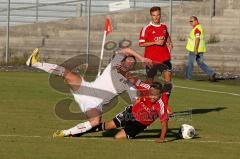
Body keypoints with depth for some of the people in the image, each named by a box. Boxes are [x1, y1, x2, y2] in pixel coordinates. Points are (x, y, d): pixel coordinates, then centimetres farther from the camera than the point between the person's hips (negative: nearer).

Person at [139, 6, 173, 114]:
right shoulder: (146, 28, -5)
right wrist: (155, 42, -16)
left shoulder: (164, 27, 11)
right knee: (150, 81, 5)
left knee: (168, 79, -10)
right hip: (151, 59, -3)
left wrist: (169, 43, 14)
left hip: (164, 58, 3)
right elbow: (141, 43, -9)